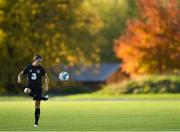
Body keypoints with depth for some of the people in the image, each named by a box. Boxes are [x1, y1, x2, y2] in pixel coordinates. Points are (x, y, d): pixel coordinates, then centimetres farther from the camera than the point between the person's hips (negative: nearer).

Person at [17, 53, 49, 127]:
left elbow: (46, 78, 11)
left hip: (38, 87, 0)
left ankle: (36, 122, 8)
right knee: (27, 91, -40)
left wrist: (46, 86, -2)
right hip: (30, 86, 0)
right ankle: (41, 97, -24)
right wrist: (19, 78, -15)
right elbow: (20, 74, 9)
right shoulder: (28, 67, 1)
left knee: (37, 106, -1)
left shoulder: (41, 68, 1)